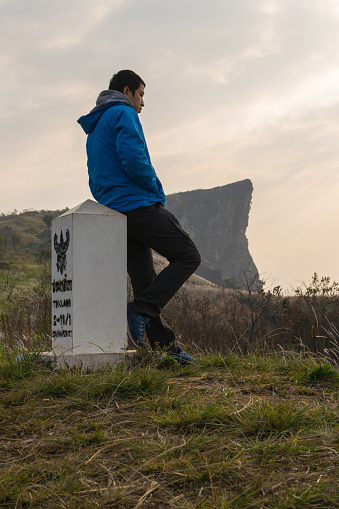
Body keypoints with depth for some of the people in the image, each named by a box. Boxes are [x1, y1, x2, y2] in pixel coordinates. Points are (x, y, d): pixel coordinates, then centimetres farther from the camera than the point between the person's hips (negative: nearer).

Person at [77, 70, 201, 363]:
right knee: (188, 256, -5)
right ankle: (141, 309, -16)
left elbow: (96, 181, 24)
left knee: (145, 281, 7)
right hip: (139, 205, -9)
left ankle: (164, 342, 6)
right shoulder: (124, 114, -3)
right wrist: (157, 190, -5)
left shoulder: (94, 130, 26)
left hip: (113, 213, 9)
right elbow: (134, 158, -19)